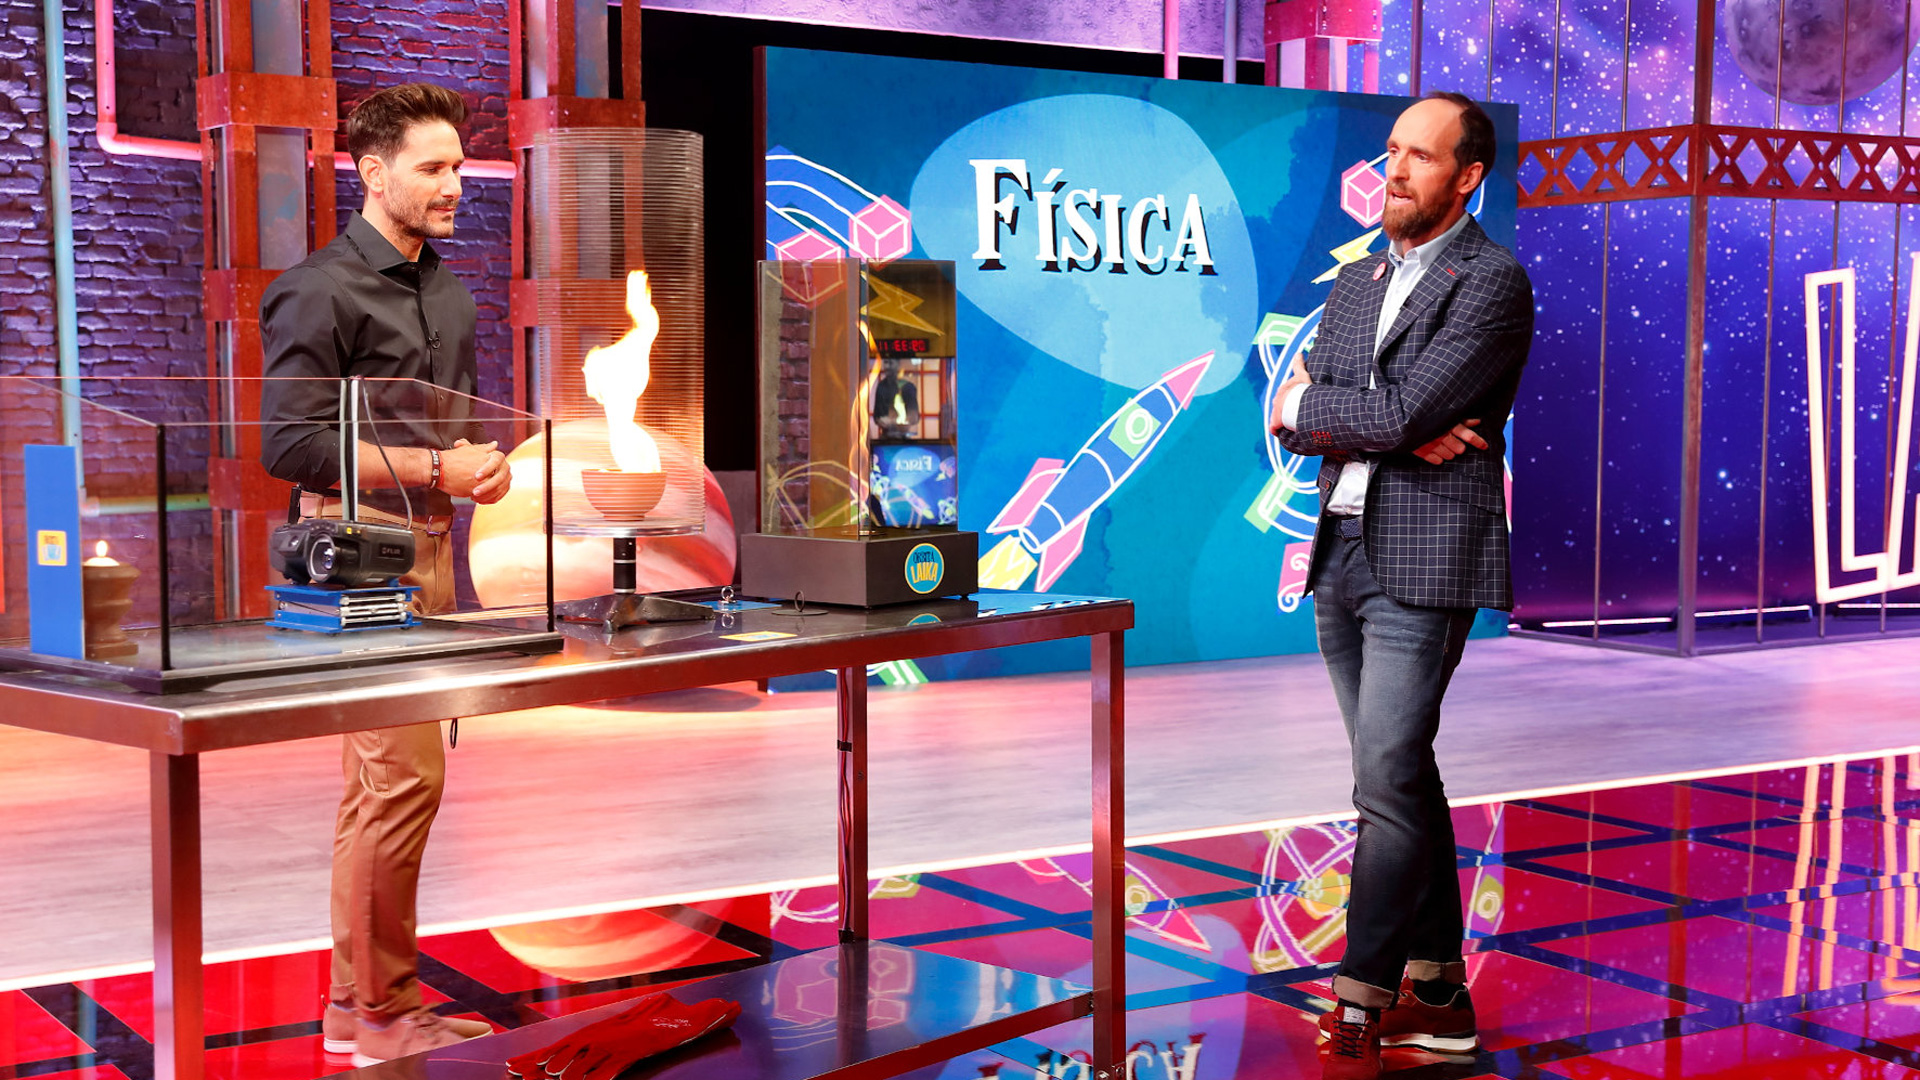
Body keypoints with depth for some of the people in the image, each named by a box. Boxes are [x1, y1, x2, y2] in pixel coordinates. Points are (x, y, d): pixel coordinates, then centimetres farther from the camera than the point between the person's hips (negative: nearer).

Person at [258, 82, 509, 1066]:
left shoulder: (447, 291, 17)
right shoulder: (321, 290, -10)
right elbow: (290, 444, -16)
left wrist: (487, 461, 6)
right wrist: (436, 468, -17)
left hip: (428, 540, 9)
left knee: (379, 779, 11)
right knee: (405, 773, -12)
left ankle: (358, 1005, 19)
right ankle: (380, 1013, -2)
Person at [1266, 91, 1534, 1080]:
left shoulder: (1492, 281, -7)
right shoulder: (1354, 285, 17)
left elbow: (1403, 412, -18)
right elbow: (1295, 426, 7)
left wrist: (1305, 404, -1)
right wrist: (1399, 434, -10)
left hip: (1424, 559, -8)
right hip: (1342, 554, 8)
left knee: (1388, 783, -11)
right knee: (1403, 777, 12)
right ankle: (1438, 993, 21)